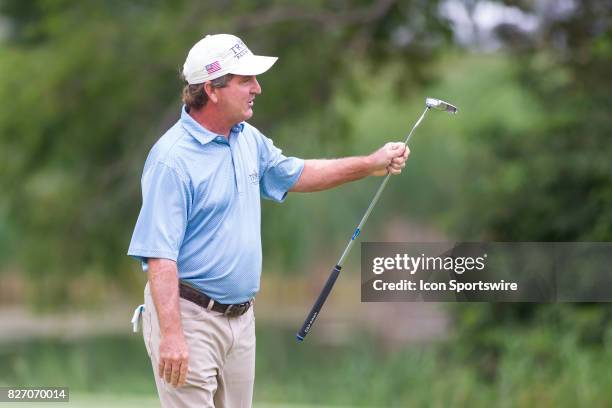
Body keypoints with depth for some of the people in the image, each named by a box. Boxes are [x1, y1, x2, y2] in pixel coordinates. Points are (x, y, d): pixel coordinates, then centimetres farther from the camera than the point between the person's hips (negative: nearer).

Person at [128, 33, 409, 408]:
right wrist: (171, 334, -30)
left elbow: (295, 174, 29)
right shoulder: (173, 158, -18)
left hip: (241, 316, 8)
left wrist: (371, 165, 24)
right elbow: (159, 254, -23)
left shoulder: (249, 140, 9)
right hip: (189, 316, -8)